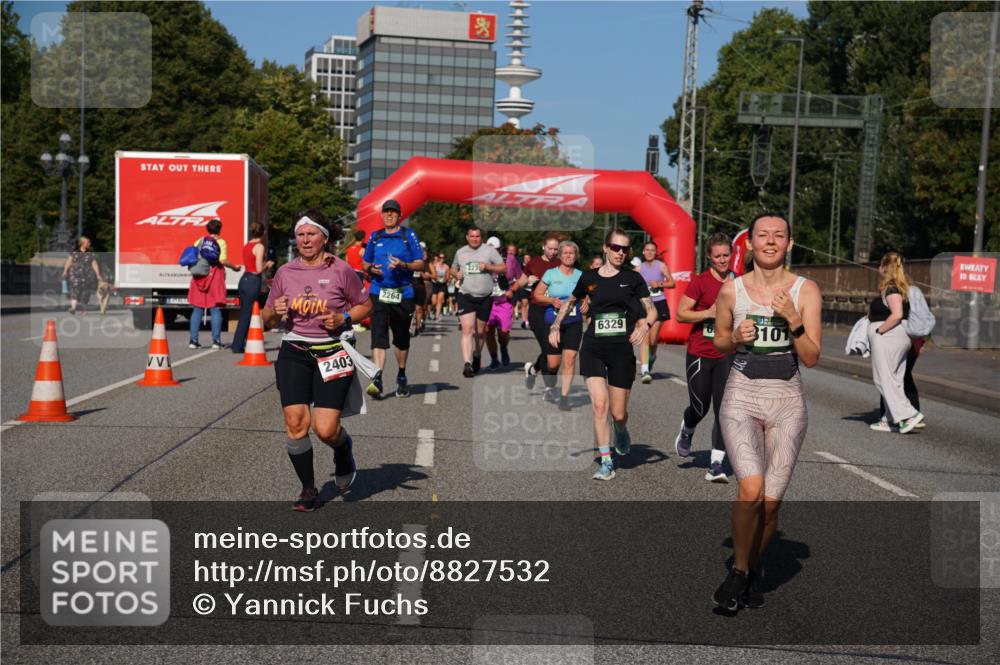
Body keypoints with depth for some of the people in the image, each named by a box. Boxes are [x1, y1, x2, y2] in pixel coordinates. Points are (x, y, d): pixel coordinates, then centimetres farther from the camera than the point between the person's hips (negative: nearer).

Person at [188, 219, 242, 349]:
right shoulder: (220, 242, -3)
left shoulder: (199, 241, 10)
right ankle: (216, 341, -2)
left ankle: (193, 340, 5)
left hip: (199, 277, 4)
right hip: (215, 276, -4)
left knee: (197, 310, 7)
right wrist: (234, 267, 0)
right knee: (215, 310, 1)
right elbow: (222, 260, -14)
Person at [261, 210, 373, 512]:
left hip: (332, 353, -2)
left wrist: (343, 319, -9)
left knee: (325, 429, -12)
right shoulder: (285, 272, 6)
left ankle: (343, 447, 27)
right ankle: (308, 489, 11)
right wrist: (275, 312, -9)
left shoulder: (340, 270, -2)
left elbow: (365, 305, 9)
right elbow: (267, 318, 14)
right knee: (295, 422, -9)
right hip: (294, 353, 3)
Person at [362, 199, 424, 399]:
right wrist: (370, 269, -4)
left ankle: (401, 377, 30)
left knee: (402, 338, 12)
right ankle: (377, 379, -23)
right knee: (378, 335, -14)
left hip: (403, 294, -1)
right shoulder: (375, 237, 12)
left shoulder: (409, 235, 4)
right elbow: (365, 262, 19)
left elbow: (420, 264, 1)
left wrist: (403, 265, -18)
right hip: (379, 293, 1)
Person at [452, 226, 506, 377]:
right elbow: (453, 268, 24)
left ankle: (477, 356, 38)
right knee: (467, 329, -14)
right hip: (466, 296, 0)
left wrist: (488, 266, -16)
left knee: (480, 331, 12)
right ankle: (467, 364, -21)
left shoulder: (490, 251, 0)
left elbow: (504, 268, -1)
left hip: (485, 297, 0)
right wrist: (456, 273, 1)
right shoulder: (460, 252, 9)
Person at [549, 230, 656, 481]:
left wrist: (644, 326, -19)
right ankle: (606, 463, -6)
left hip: (622, 350, 0)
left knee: (618, 412, 3)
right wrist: (556, 326, 13)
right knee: (600, 404, -14)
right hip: (593, 348, 1)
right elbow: (570, 302, 23)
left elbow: (651, 311, 2)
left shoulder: (633, 278, 3)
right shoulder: (589, 278, 7)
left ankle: (621, 431, 41)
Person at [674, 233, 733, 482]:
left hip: (726, 356, 3)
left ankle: (716, 466, -2)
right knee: (700, 408, 7)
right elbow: (680, 314, -11)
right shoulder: (700, 282, -8)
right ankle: (686, 432, 43)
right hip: (699, 355, -3)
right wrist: (709, 313, -21)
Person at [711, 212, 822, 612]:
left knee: (770, 502, 0)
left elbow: (812, 358, -4)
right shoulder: (731, 290, 0)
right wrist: (736, 338, -7)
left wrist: (792, 320, -18)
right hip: (741, 397, -1)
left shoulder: (806, 290, -2)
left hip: (787, 401, 1)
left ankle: (753, 568, 29)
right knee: (751, 490, -20)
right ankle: (738, 570, 4)